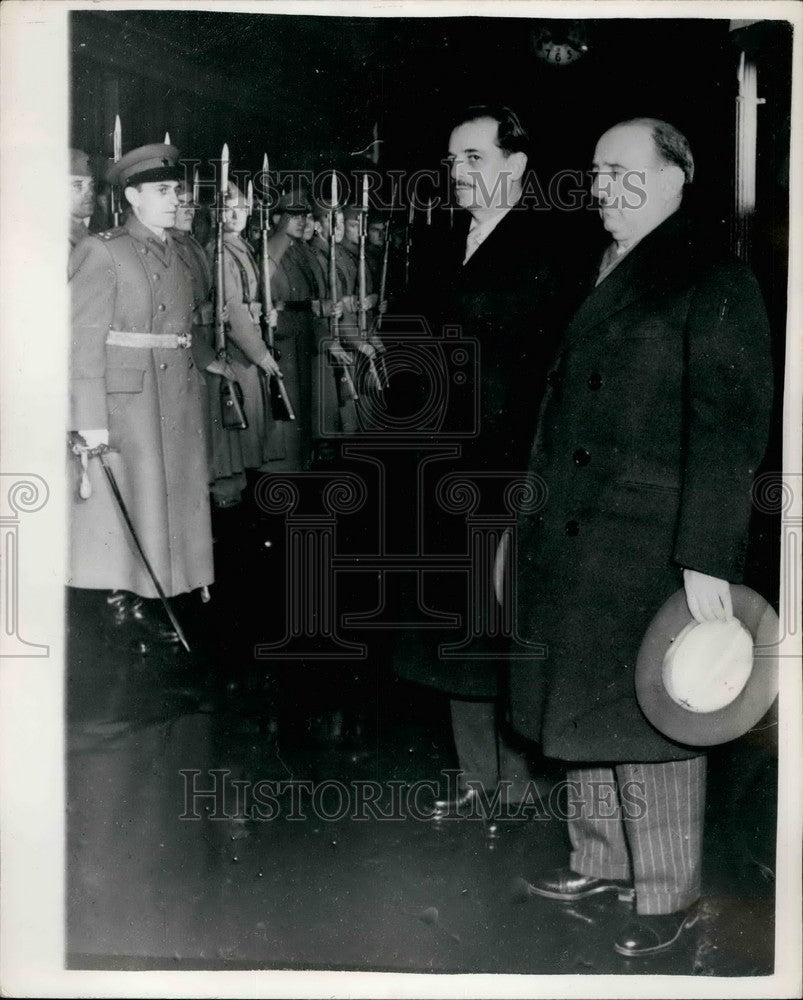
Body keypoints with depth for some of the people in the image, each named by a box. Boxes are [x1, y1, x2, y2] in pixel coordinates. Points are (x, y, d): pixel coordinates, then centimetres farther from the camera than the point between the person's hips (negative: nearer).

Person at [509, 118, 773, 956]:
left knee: (648, 717, 4)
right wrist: (535, 516, 9)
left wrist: (707, 558, -20)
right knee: (584, 702, 16)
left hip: (653, 548, -7)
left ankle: (669, 895, 23)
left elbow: (729, 428, -15)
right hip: (570, 541, 7)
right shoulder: (589, 275, 12)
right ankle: (601, 859, 36)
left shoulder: (713, 281, -9)